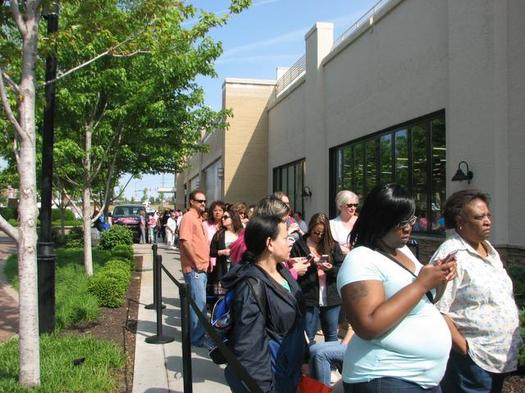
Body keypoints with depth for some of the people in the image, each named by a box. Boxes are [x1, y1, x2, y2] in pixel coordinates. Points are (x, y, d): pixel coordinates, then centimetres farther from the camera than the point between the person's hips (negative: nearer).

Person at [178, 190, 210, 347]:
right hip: (194, 268, -9)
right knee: (199, 303, -7)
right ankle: (198, 337, 2)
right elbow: (185, 241, -22)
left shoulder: (198, 218, 17)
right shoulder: (188, 217, -12)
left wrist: (207, 261, 14)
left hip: (202, 268, 9)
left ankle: (199, 333, 26)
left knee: (199, 302, 16)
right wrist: (197, 263, -18)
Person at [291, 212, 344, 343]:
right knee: (308, 337, 4)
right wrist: (309, 264, -17)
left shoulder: (333, 245, 7)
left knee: (331, 335, 15)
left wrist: (331, 268, -17)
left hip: (331, 297, 3)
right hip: (309, 298, -2)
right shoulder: (299, 245, 0)